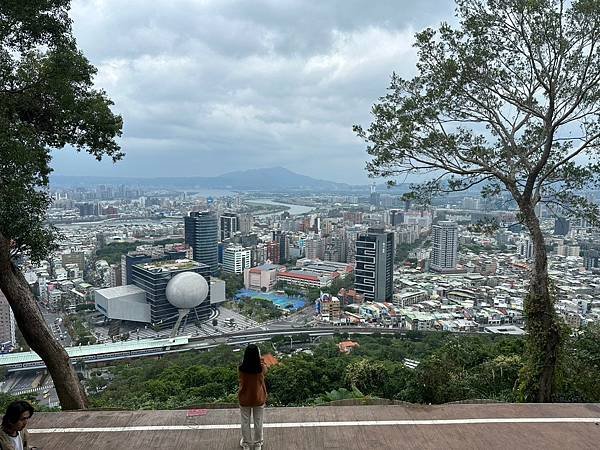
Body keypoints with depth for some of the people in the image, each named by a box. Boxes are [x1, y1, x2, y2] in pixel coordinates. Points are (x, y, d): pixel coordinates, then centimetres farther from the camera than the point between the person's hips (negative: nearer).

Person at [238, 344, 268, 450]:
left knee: (245, 422, 21)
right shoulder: (261, 368, -24)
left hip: (245, 399, 0)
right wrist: (260, 358, 9)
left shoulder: (241, 368, -23)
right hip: (259, 399, 0)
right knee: (258, 422, 20)